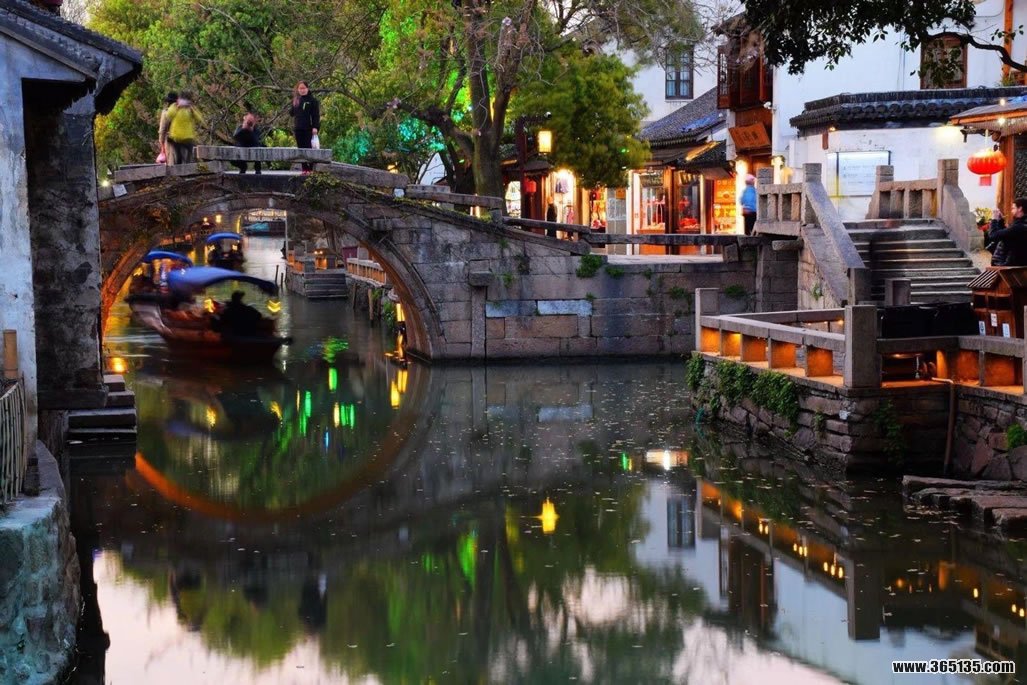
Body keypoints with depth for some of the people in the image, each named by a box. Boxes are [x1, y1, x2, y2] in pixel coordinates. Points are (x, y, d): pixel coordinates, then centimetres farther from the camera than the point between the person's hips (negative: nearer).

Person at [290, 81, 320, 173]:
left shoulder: (312, 100, -2)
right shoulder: (296, 100, 13)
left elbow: (316, 115, -7)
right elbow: (291, 113, 14)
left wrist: (315, 127, -16)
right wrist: (291, 110, -8)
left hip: (309, 129, -5)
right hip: (298, 129, 5)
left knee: (309, 148, -6)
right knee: (301, 149, 4)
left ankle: (311, 169, -4)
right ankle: (304, 168, 7)